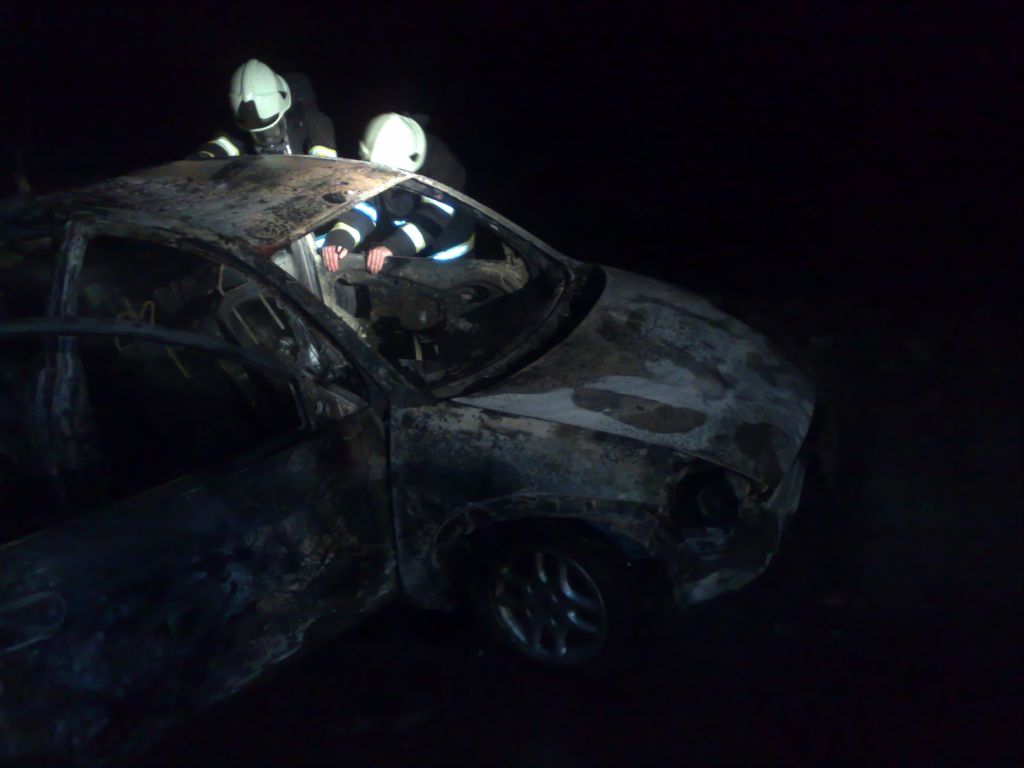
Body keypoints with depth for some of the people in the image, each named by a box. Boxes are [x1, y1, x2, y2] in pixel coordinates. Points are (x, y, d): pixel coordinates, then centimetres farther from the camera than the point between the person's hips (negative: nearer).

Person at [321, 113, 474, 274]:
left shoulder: (440, 163, -27)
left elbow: (435, 214, -37)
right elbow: (361, 207, -22)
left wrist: (392, 246, -50)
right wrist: (339, 239, -44)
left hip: (447, 258, -4)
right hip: (403, 258, 4)